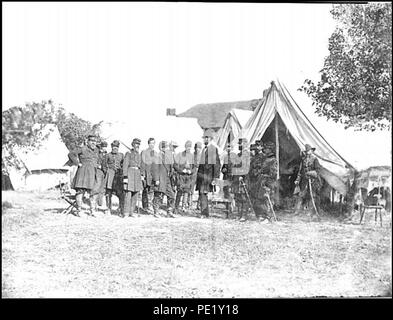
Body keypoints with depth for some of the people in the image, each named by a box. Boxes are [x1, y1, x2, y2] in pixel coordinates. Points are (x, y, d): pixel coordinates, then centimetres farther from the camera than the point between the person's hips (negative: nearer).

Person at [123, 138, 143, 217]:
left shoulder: (138, 155, 16)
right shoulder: (129, 153, -4)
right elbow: (125, 165, -9)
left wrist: (141, 176, 13)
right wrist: (125, 177, -16)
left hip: (137, 174, 7)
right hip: (130, 173, -7)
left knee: (135, 194, 6)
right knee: (128, 193, -9)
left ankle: (132, 212, 12)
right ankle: (126, 213, -7)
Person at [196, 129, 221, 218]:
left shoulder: (214, 149, -5)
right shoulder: (204, 149, 17)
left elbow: (217, 164, -9)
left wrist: (215, 177, -13)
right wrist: (198, 175, 17)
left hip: (208, 174, -7)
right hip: (201, 174, 7)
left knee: (203, 193, -12)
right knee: (201, 193, 5)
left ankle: (204, 213, -8)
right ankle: (205, 213, 13)